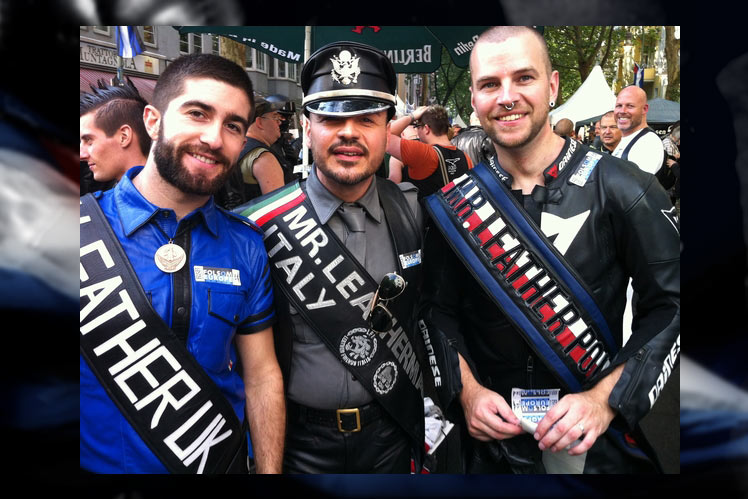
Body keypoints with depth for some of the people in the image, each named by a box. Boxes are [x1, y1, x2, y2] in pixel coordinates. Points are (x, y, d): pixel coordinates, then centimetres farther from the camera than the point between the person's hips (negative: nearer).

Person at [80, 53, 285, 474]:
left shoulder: (247, 246, -7)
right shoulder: (86, 228, -15)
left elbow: (262, 377, -2)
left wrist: (269, 470, -4)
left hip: (222, 460, 3)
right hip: (102, 462, -2)